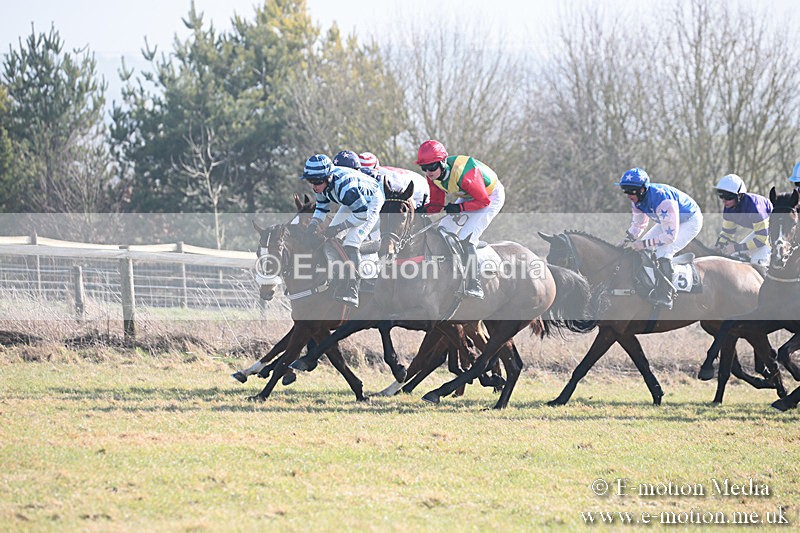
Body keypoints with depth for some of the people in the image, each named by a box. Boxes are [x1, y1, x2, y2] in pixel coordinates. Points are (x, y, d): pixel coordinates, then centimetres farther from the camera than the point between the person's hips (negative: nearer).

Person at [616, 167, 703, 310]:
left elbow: (670, 236, -37)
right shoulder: (637, 199, -13)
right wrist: (626, 240, -9)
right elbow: (638, 224, 6)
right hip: (669, 221, 9)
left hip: (690, 221, -9)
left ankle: (665, 297, -27)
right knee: (641, 251, 3)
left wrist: (644, 244, -37)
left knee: (663, 253, -26)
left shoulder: (663, 201, -40)